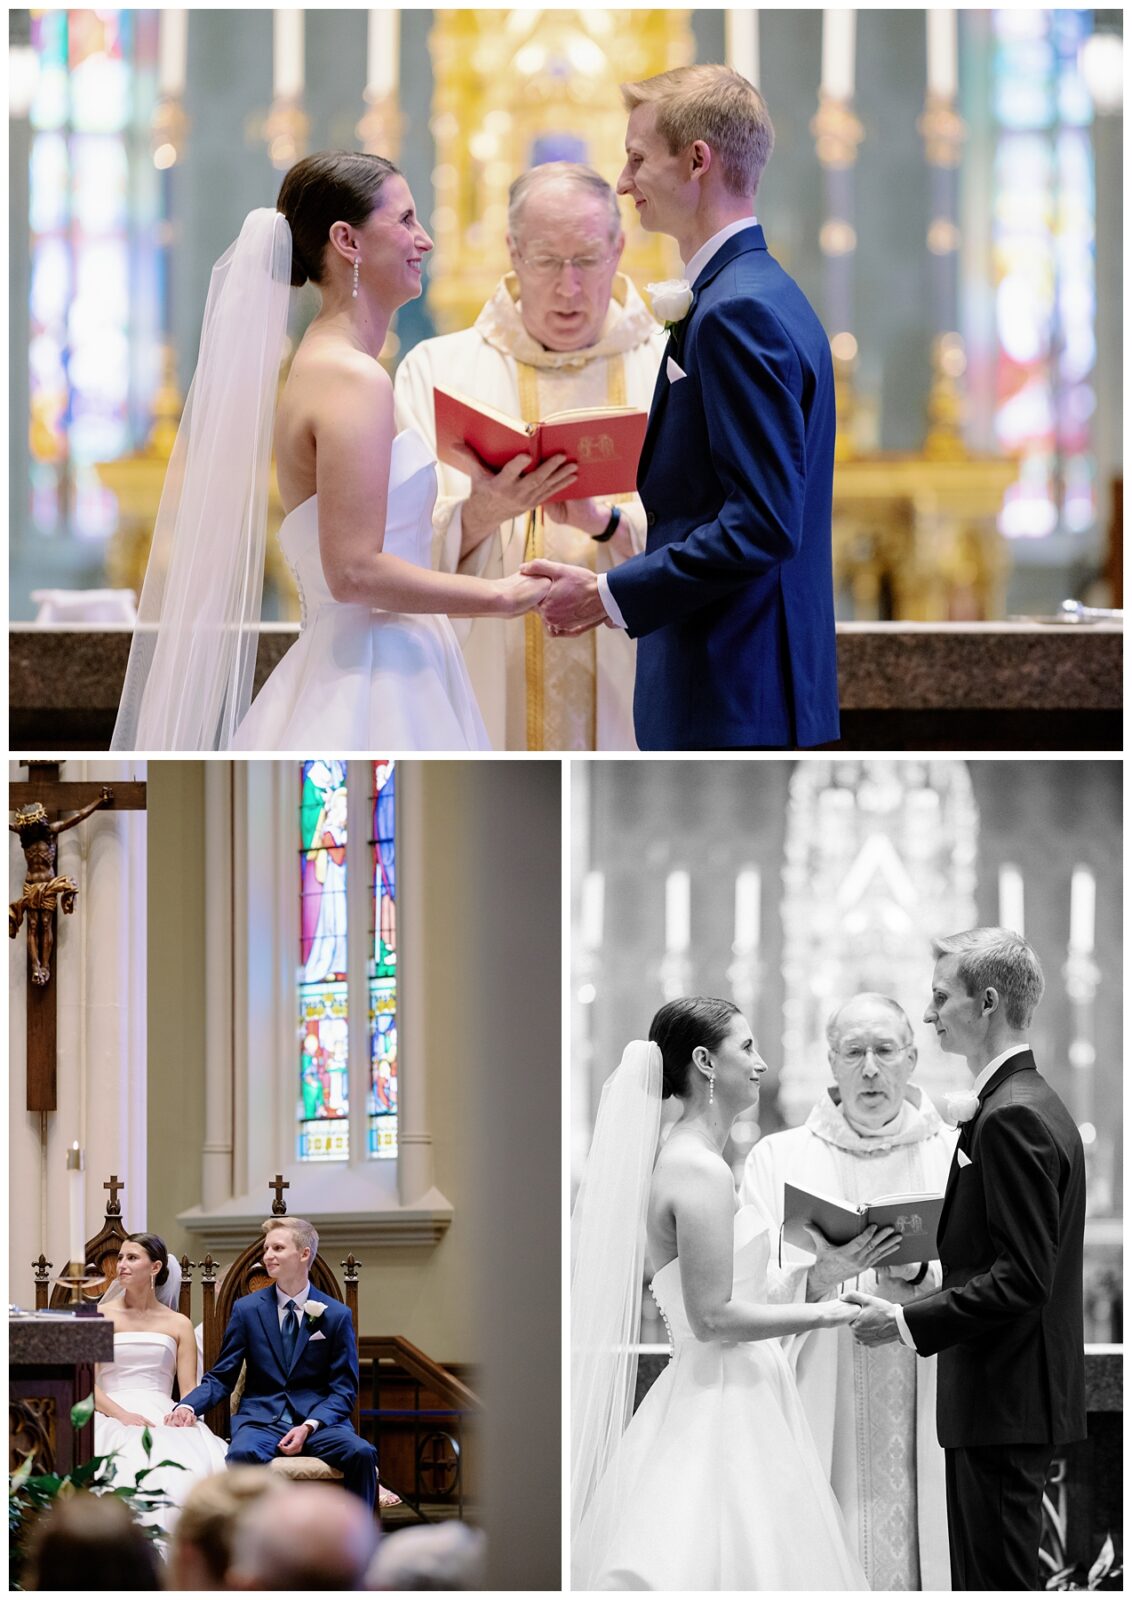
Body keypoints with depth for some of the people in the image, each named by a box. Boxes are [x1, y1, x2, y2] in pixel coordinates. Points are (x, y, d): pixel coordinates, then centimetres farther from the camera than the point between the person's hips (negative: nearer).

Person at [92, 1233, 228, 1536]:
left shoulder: (178, 1324, 18)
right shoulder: (100, 1316, 14)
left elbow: (189, 1389, 12)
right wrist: (122, 1414, -15)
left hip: (163, 1417, 1)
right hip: (112, 1417, -1)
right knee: (131, 1460, -39)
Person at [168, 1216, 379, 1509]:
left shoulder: (336, 1315, 7)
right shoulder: (247, 1309, 10)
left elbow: (343, 1389, 5)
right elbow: (222, 1377, 10)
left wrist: (309, 1426, -13)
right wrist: (188, 1406, -11)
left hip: (318, 1419, 0)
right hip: (261, 1418, 0)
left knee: (360, 1453, -32)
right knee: (242, 1453, -37)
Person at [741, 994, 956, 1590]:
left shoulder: (956, 1156, 11)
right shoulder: (778, 1158, 11)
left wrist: (918, 1273, -16)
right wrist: (819, 1278, -17)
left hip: (923, 1423, 0)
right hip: (815, 1410, 0)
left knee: (916, 1553, -8)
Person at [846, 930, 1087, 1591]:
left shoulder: (1011, 1118, -16)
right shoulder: (1036, 1104, 17)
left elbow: (1021, 1279, -21)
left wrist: (910, 1322, -18)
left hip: (1004, 1405, -11)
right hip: (1019, 1397, 11)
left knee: (999, 1580, -8)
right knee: (984, 1578, 12)